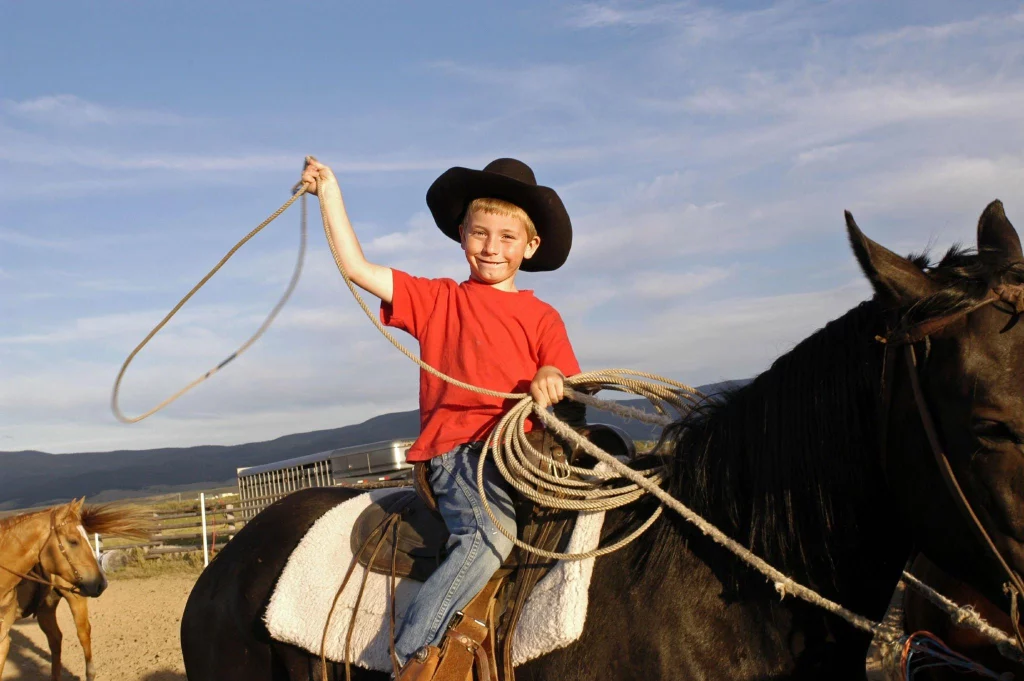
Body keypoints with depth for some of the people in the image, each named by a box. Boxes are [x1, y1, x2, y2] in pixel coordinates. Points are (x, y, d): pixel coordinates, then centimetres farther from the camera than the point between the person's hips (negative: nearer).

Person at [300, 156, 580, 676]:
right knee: (489, 534, -30)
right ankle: (409, 656, -22)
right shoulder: (438, 299, 13)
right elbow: (357, 268, 8)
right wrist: (329, 193, 8)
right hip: (457, 450, -4)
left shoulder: (542, 317, 16)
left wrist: (552, 379, -16)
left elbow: (570, 387, 8)